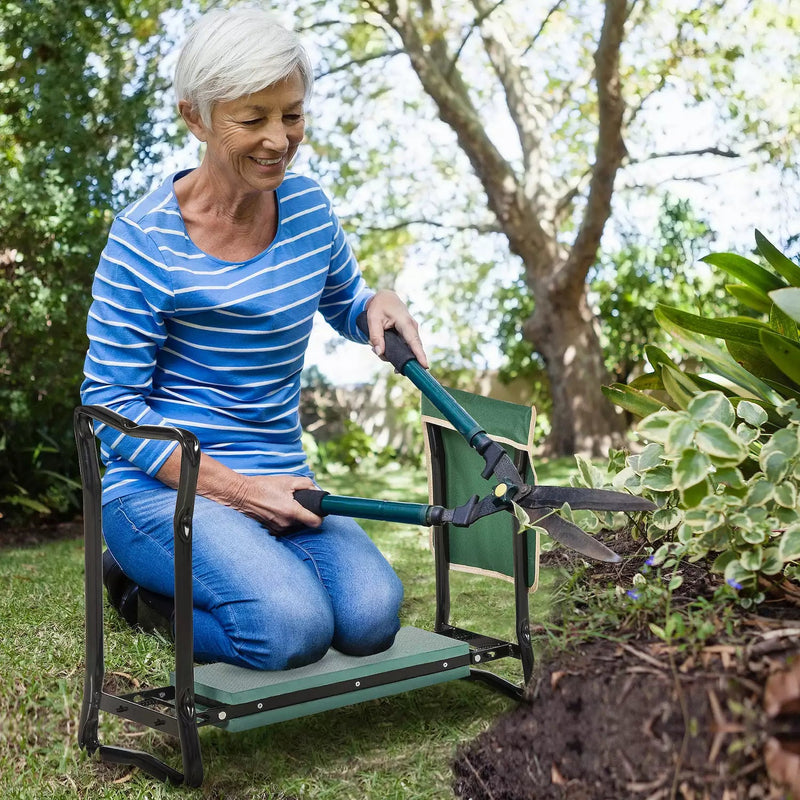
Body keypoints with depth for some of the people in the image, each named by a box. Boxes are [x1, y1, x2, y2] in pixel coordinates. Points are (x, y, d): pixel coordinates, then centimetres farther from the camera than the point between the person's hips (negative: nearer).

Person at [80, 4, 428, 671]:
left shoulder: (308, 207, 3)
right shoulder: (147, 239, -13)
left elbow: (343, 303, 22)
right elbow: (113, 404, -12)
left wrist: (381, 306, -4)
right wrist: (237, 488, -17)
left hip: (281, 482, 6)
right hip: (160, 489, -5)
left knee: (372, 616, -19)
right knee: (293, 628, -28)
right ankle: (149, 593, 4)